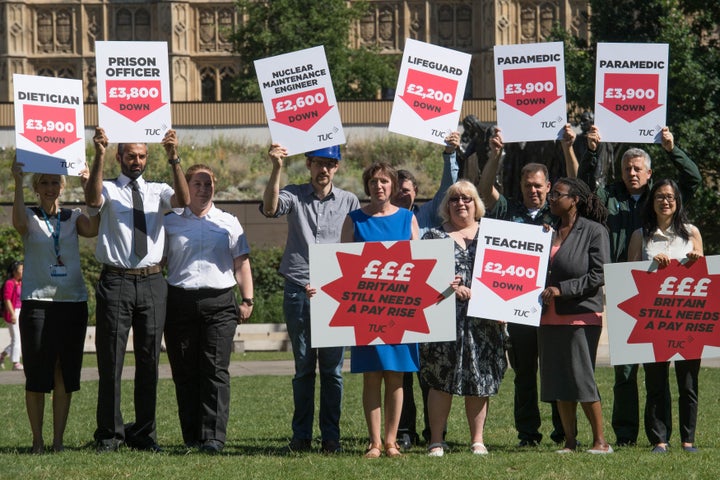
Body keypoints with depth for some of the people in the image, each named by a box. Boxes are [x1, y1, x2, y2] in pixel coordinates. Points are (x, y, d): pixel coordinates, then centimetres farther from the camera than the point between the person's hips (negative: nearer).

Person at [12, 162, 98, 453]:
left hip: (73, 301, 2)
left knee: (66, 374, 3)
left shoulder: (73, 218, 9)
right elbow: (19, 224, -19)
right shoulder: (30, 218, 5)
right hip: (38, 302, -2)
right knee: (37, 375, -3)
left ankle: (58, 440, 10)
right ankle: (37, 440, 5)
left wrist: (89, 187, -18)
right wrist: (18, 182, -27)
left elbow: (94, 229, -12)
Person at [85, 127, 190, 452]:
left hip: (152, 282, 3)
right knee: (111, 361, 0)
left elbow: (183, 201, -9)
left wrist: (174, 159, -22)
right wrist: (99, 156, -29)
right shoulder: (109, 190, 5)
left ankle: (144, 434, 14)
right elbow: (92, 199, -18)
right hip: (115, 282, -2)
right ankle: (109, 434, 6)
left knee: (149, 361, 7)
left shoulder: (157, 192, 11)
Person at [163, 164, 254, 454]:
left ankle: (213, 437, -15)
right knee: (184, 372, 0)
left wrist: (247, 300, 4)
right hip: (180, 300, 1)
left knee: (216, 370, -10)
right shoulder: (170, 223, 12)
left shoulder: (228, 223, 14)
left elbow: (241, 263, 12)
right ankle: (191, 437, 5)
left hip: (219, 302, -1)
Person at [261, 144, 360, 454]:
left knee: (333, 368, 1)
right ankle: (301, 436, 9)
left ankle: (331, 436, 7)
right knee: (303, 367, 4)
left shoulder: (349, 202, 9)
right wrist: (276, 169, -28)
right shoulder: (294, 195, 5)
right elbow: (270, 208, -16)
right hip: (299, 291, 0)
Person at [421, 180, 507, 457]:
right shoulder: (435, 237, 9)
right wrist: (449, 288, -13)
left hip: (483, 318, 2)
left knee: (480, 380, 3)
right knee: (441, 380, -4)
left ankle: (477, 440, 10)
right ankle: (436, 441, 0)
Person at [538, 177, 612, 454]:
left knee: (581, 378, -8)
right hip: (550, 315, 6)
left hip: (581, 315, -6)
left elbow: (598, 275, -10)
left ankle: (600, 440, 0)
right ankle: (569, 441, 11)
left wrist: (562, 289, -15)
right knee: (557, 380, 5)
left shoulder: (594, 231, -4)